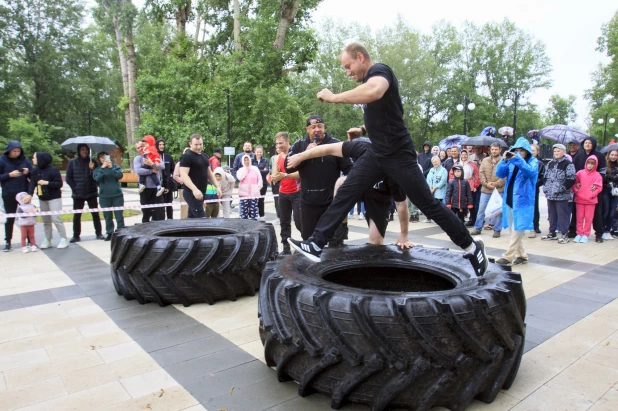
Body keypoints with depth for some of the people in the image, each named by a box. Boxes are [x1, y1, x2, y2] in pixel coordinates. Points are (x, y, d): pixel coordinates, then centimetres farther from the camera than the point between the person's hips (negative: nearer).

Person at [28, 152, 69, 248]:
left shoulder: (53, 170, -12)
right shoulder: (35, 171, 5)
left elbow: (59, 184, -12)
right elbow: (32, 183, -4)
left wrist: (47, 182, -22)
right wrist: (29, 194, -19)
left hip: (54, 198, -6)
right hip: (42, 199, 6)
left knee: (56, 219, -9)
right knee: (46, 220, 9)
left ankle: (64, 239, -2)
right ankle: (47, 240, 15)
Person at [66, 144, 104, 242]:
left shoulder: (92, 162, 2)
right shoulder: (73, 162, 2)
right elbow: (68, 178, 3)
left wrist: (92, 169, -18)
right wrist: (75, 188, -6)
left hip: (92, 193, 0)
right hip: (78, 194, 0)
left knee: (95, 214, 4)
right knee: (76, 215, 4)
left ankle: (98, 233, 12)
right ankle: (76, 235, 12)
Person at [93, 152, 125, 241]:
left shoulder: (115, 166, 6)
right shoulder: (97, 169, 7)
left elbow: (120, 175, -11)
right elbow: (97, 178, -12)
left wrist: (111, 168, -16)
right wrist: (103, 168, -15)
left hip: (117, 195, -1)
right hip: (104, 196, 1)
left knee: (119, 215, -1)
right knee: (108, 216, 8)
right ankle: (109, 233, 18)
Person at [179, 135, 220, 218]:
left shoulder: (204, 156, 14)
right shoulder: (187, 156, -11)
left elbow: (209, 173, 22)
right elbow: (183, 175, -21)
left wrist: (217, 186, 12)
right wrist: (194, 189, -32)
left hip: (201, 193, 8)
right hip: (192, 193, -8)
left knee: (191, 217, 13)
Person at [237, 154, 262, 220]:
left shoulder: (255, 169, 9)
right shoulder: (241, 170, 9)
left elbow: (260, 179, 10)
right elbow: (240, 178, -9)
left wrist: (258, 188, 0)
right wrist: (246, 170, -4)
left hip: (254, 193, 0)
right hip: (244, 193, 0)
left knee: (253, 210, -3)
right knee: (244, 210, -3)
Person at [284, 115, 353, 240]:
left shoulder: (335, 144, -2)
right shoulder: (299, 146, 4)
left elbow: (348, 169, 0)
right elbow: (288, 167, -5)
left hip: (332, 202, -2)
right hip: (308, 202, 2)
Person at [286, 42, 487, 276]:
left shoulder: (379, 70, -13)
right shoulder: (369, 80, 16)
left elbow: (375, 91, -40)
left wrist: (333, 97, -30)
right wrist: (363, 130, 16)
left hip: (398, 155, -9)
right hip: (377, 154, 9)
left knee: (428, 205, -3)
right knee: (345, 193, 0)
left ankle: (471, 247, 13)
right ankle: (316, 245, 2)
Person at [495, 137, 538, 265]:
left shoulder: (533, 161, -1)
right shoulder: (511, 161, 10)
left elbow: (531, 172, -21)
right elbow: (499, 174, 0)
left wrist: (518, 159, -31)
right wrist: (504, 160, -15)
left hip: (523, 201, -5)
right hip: (509, 200, 5)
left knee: (517, 231, -7)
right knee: (514, 231, 11)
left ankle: (508, 257, -5)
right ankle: (522, 256, 23)